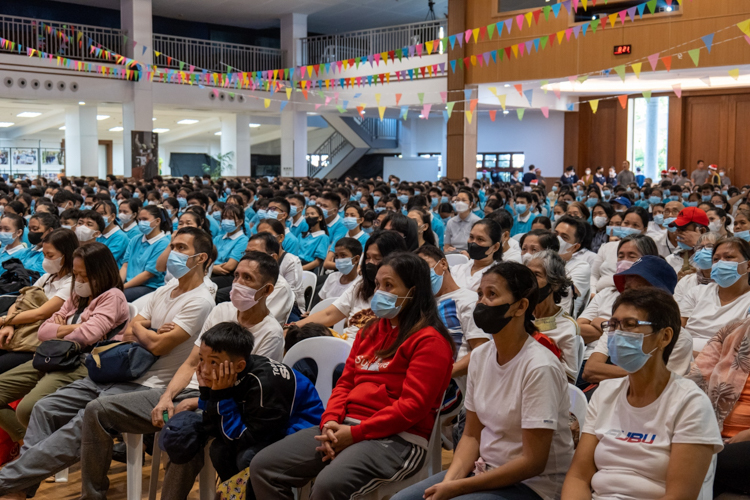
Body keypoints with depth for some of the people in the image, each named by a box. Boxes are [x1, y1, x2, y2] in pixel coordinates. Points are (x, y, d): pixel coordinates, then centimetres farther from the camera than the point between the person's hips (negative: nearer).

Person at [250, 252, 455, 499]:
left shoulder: (430, 341, -5)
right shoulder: (370, 331, 21)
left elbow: (413, 405, -14)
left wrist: (355, 433, -16)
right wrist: (330, 422, -2)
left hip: (398, 438, -8)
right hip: (344, 428, 8)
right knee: (263, 467, -6)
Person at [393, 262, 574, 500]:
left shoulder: (539, 368, -20)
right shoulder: (480, 356, 2)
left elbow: (533, 462, -19)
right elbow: (472, 435, 7)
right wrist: (449, 480, -11)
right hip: (485, 470, 7)